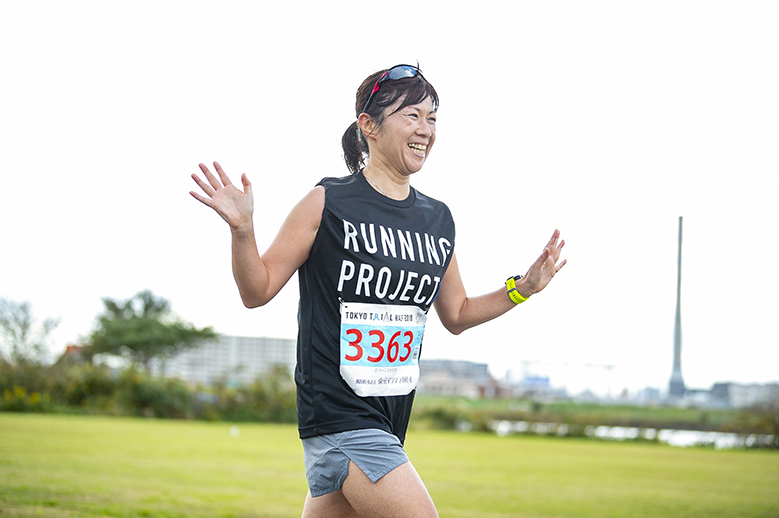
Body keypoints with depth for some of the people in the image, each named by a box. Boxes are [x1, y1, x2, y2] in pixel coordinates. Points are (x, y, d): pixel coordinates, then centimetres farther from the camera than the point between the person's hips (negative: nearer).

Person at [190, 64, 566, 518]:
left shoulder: (439, 219, 10)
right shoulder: (329, 204, -7)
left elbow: (456, 315, 21)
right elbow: (258, 291, -4)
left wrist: (523, 288, 10)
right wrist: (242, 229, -20)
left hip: (391, 414, 7)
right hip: (337, 411, -7)